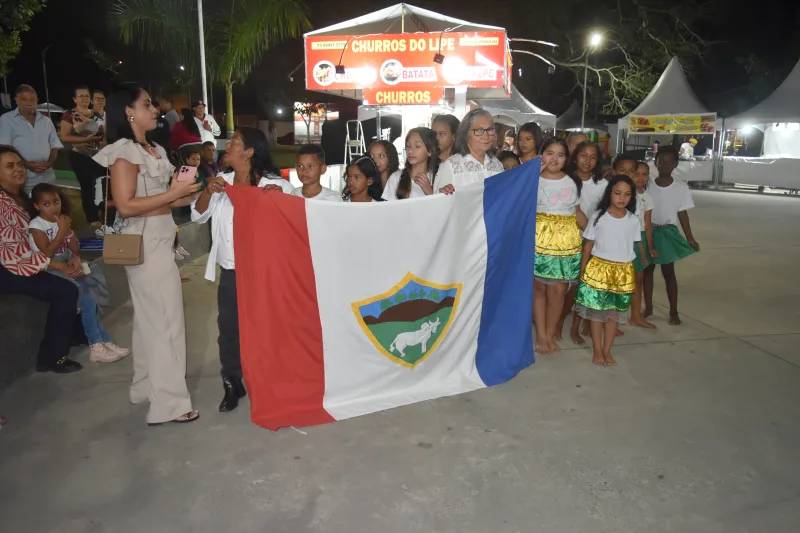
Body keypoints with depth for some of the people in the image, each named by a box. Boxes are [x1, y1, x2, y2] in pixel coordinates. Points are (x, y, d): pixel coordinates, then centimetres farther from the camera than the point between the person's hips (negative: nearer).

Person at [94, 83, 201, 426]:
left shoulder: (156, 151, 14)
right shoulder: (124, 152, -13)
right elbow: (126, 206, -20)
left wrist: (184, 197, 2)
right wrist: (172, 194, -18)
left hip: (160, 240, 9)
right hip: (144, 242, -9)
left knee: (150, 317, 16)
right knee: (165, 318, -6)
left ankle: (147, 387, 30)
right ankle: (169, 402, 4)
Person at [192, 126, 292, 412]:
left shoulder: (275, 185, -9)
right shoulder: (222, 183, 6)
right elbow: (198, 215, 7)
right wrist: (208, 192, -10)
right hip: (230, 271, 5)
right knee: (229, 328, 10)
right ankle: (232, 384, 25)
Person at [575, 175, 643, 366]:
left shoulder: (633, 220, 1)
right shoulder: (598, 216, -6)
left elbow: (637, 244, 7)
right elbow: (588, 245, -2)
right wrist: (582, 270, -2)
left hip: (623, 271, 2)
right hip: (599, 268, -2)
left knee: (615, 312, 8)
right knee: (597, 310, 4)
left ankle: (607, 350, 20)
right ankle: (597, 350, 16)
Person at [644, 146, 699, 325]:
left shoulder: (681, 187, -4)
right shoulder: (647, 186, -4)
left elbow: (682, 213, -1)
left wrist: (690, 238, -3)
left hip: (668, 232, -1)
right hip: (649, 231, 1)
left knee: (668, 271, 3)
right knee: (647, 269, 10)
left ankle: (673, 311, 14)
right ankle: (648, 307, 23)